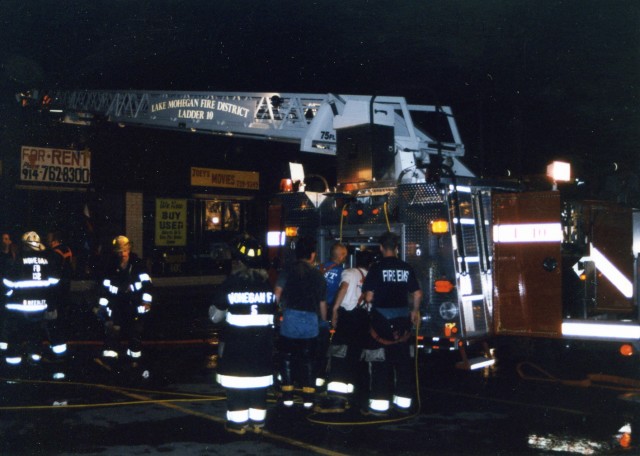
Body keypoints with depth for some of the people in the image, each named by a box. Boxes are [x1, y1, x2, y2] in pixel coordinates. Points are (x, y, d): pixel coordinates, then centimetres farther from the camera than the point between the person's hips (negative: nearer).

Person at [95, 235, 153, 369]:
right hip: (117, 305, 1)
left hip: (136, 305, -1)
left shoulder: (138, 264, -7)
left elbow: (147, 283, -9)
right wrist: (102, 306, 1)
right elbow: (105, 288, 5)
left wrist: (146, 301, -17)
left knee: (136, 332, 5)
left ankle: (134, 358, 19)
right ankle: (109, 357, -4)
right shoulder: (111, 266, 0)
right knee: (112, 330, -6)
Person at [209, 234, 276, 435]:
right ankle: (257, 422, 17)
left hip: (235, 342, -4)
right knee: (259, 383, 12)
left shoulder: (231, 283, -10)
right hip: (262, 342, 4)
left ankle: (238, 422, 9)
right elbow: (273, 313, 7)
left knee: (236, 383, 5)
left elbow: (215, 315, -3)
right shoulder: (267, 283, 3)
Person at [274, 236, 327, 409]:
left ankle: (287, 395, 12)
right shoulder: (318, 274, 12)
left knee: (287, 356, 11)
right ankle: (308, 397, 14)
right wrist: (324, 321, 29)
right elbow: (322, 303, 16)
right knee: (308, 358, 13)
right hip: (311, 319, 2)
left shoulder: (289, 269, 4)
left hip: (291, 317, -2)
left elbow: (277, 293, -6)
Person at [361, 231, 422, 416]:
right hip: (402, 319, 4)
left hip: (381, 318, -4)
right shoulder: (406, 268, 3)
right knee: (403, 360, 12)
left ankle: (380, 404, 3)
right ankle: (403, 401, 20)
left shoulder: (377, 268, -9)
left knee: (380, 362, 2)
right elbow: (417, 294, 7)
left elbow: (368, 297, -12)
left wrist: (369, 299, 10)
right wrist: (415, 311, 23)